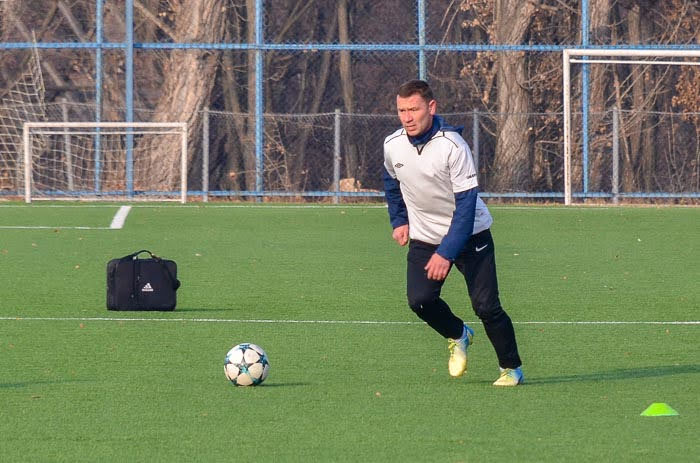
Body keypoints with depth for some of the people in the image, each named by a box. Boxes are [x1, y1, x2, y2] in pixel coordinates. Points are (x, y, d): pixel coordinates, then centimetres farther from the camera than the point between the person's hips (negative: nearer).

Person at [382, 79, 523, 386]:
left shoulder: (452, 146, -24)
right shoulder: (393, 145, -8)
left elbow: (466, 204, -24)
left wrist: (446, 252, -29)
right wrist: (399, 221, 10)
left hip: (469, 234, -4)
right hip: (423, 237, 4)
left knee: (486, 306, -10)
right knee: (420, 300, -17)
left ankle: (511, 368, 11)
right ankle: (457, 336, 14)